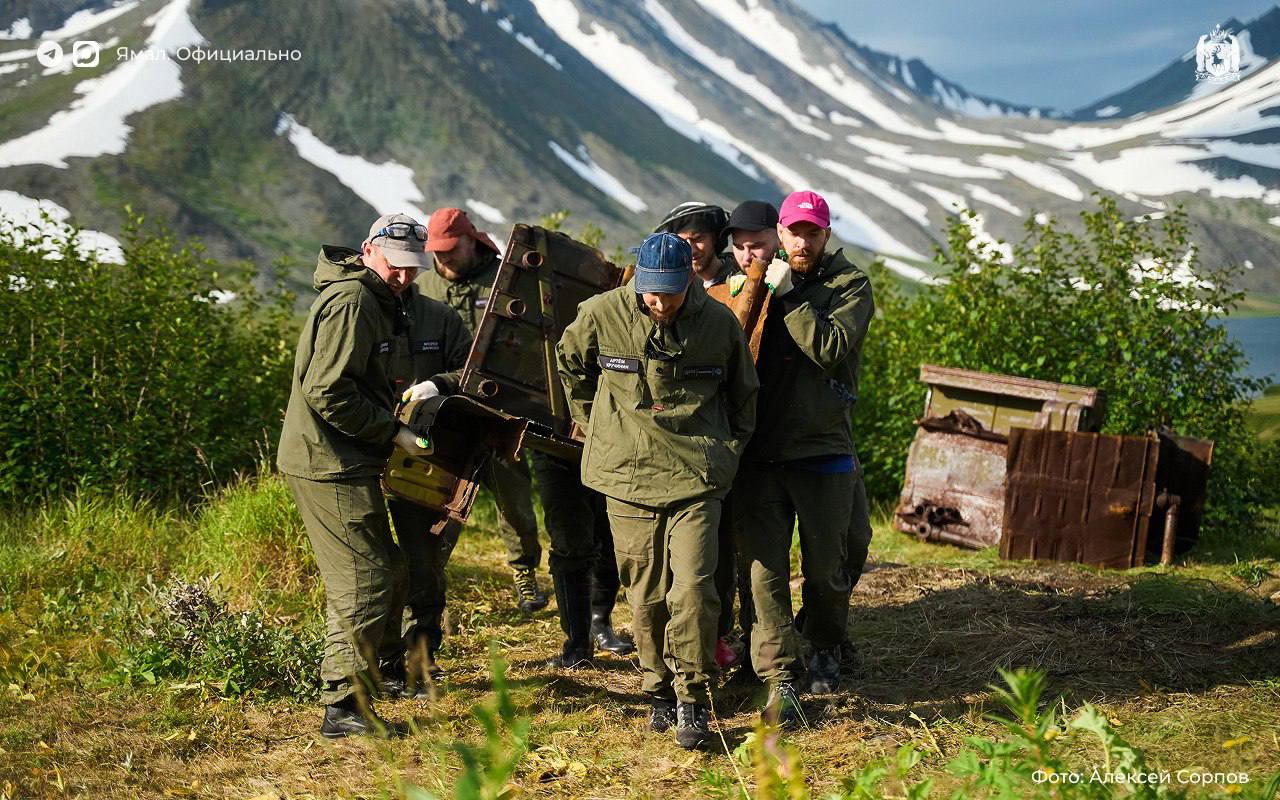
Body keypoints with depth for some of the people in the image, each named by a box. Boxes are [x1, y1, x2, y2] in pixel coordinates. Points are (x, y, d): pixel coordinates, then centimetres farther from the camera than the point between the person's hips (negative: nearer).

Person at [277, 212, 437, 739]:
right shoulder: (351, 301, -18)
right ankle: (344, 706, -4)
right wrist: (393, 433, -19)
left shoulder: (372, 300, 16)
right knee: (364, 582, -8)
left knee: (384, 570, 22)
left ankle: (384, 665, 40)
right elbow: (329, 393, -24)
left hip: (344, 462, 11)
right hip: (331, 464, -11)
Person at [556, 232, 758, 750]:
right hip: (627, 474, 1)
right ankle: (659, 691, 23)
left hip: (696, 477, -1)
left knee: (692, 589, -11)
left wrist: (728, 450, 16)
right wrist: (597, 427, 18)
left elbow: (743, 393, 16)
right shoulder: (602, 315, -4)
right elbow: (571, 366, 16)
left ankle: (693, 701, 0)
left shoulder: (719, 323, -2)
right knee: (646, 595, 6)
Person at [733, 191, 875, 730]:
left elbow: (831, 349, -16)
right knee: (765, 569, -4)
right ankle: (780, 680, -1)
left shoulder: (850, 285, 1)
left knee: (827, 569, 8)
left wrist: (786, 294, -15)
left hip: (823, 450, -2)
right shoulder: (763, 282, 12)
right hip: (762, 452, 2)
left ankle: (826, 650, 35)